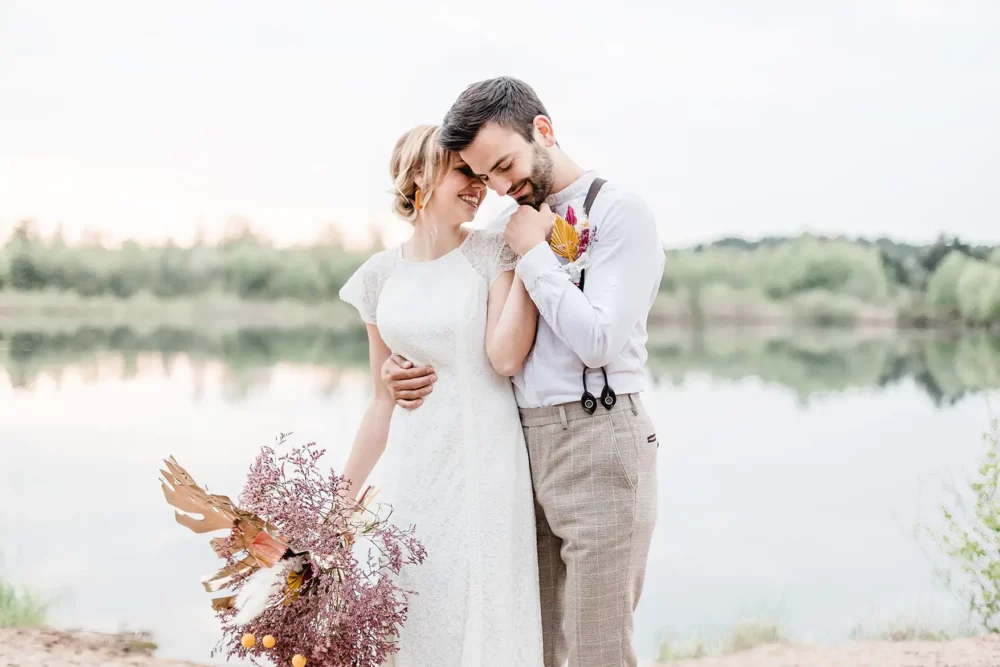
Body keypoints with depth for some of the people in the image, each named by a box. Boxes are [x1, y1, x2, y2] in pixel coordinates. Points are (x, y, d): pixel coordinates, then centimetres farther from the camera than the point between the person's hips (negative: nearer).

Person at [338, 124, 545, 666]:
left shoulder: (493, 253, -1)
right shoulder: (380, 274, 7)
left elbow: (505, 358, -16)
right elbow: (383, 401, 12)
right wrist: (341, 496, 13)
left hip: (484, 464, -3)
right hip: (413, 471, 3)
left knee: (486, 623, -1)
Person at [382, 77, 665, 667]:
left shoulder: (621, 213, -5)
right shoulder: (512, 225, 15)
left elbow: (597, 342, -16)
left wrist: (535, 253, -9)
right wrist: (408, 369, 8)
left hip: (598, 444, -6)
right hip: (525, 445, 7)